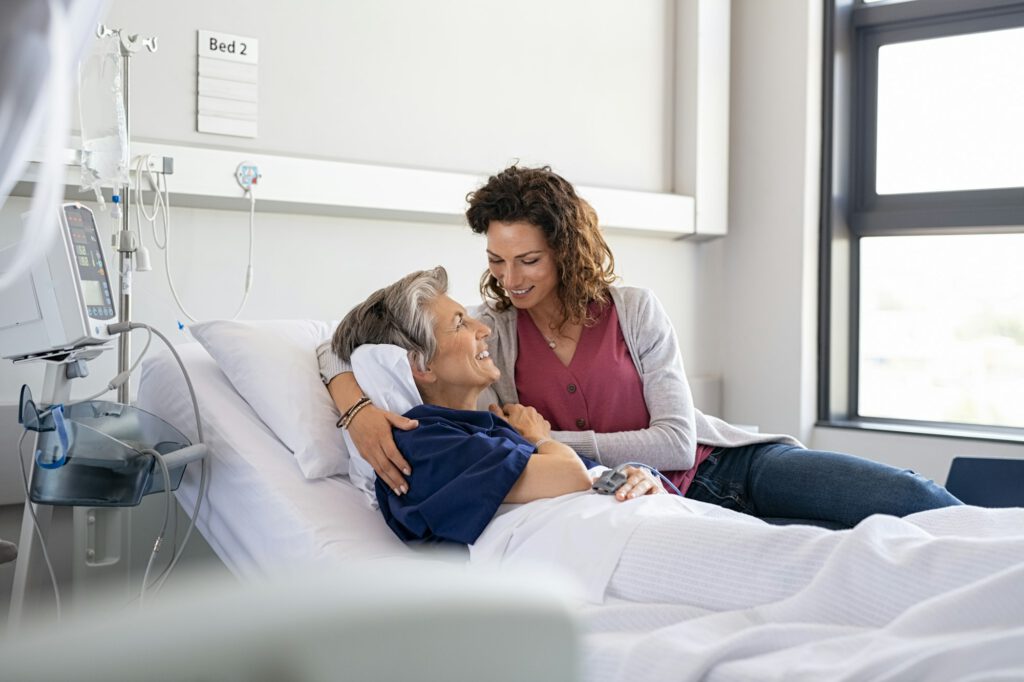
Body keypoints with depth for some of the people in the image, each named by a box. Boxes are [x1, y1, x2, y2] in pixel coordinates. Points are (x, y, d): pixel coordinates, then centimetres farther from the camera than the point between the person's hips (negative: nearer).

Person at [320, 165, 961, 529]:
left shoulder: (634, 309, -6)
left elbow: (677, 442, -11)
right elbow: (339, 348, -7)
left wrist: (549, 441, -17)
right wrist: (360, 411, -31)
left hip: (722, 464, 2)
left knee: (912, 499, -17)